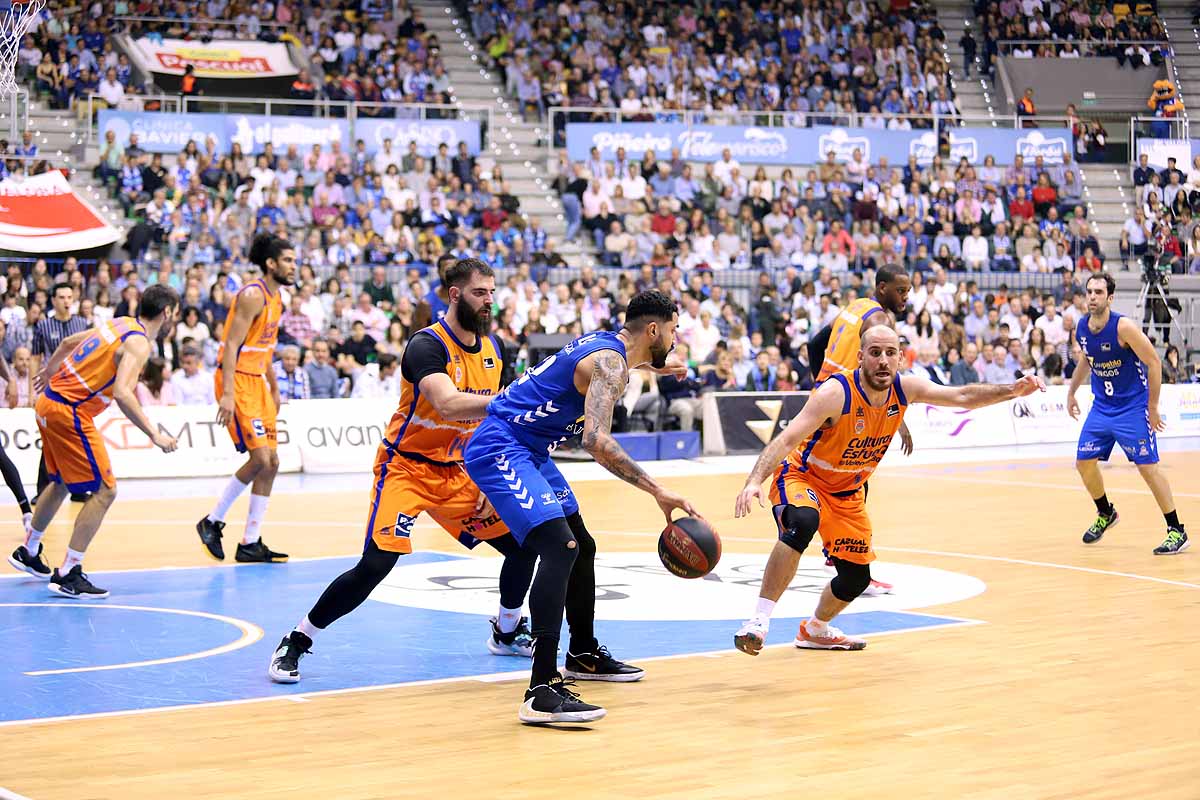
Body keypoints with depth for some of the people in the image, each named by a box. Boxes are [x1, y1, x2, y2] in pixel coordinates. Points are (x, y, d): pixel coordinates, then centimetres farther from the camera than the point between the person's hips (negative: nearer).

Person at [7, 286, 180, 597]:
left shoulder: (120, 324, 11)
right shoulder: (139, 343, -16)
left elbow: (68, 342, 24)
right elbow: (122, 393, -30)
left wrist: (49, 371, 42)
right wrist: (154, 435, -29)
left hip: (50, 400, 10)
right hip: (70, 412, -10)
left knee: (61, 483, 27)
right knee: (104, 490, -6)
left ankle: (28, 552, 42)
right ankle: (67, 574, -7)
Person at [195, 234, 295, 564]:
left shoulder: (275, 299, 13)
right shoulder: (253, 295, -15)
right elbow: (232, 345, -20)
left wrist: (274, 390, 25)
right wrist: (227, 394, -27)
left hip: (257, 381, 10)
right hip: (237, 380, -10)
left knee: (270, 462, 5)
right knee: (260, 458, -14)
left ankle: (250, 544, 10)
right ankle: (212, 521, 2)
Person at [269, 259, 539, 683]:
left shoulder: (492, 348, 4)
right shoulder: (427, 345, -20)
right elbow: (448, 405, -37)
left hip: (455, 472, 7)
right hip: (406, 468, -7)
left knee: (523, 542, 3)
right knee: (376, 564, -22)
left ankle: (507, 632, 28)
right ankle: (295, 643, -5)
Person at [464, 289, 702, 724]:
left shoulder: (606, 343, 11)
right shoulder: (609, 362, -19)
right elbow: (596, 439, -34)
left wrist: (648, 367, 48)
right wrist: (657, 490, -35)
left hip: (528, 451, 11)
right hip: (500, 449, -11)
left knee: (582, 546, 22)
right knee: (559, 547, -26)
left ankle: (584, 654, 42)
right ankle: (542, 692, -34)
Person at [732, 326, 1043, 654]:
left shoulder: (905, 388, -12)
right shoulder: (837, 393, -30)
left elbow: (962, 397, -3)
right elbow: (787, 439, -37)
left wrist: (1011, 391, -16)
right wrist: (755, 481, -51)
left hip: (847, 492, 7)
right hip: (802, 477, -6)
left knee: (857, 577, 9)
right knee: (803, 523, -40)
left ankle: (815, 631, 40)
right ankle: (759, 619, -35)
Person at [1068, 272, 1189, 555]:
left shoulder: (1123, 327, -20)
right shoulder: (1081, 329, 0)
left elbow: (1154, 363, -15)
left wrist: (1152, 408, -14)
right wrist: (1072, 392, 20)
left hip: (1132, 407, -6)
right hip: (1101, 407, 7)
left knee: (1148, 467, -9)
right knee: (1084, 463, 6)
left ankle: (1177, 532, -1)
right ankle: (1105, 514, 32)